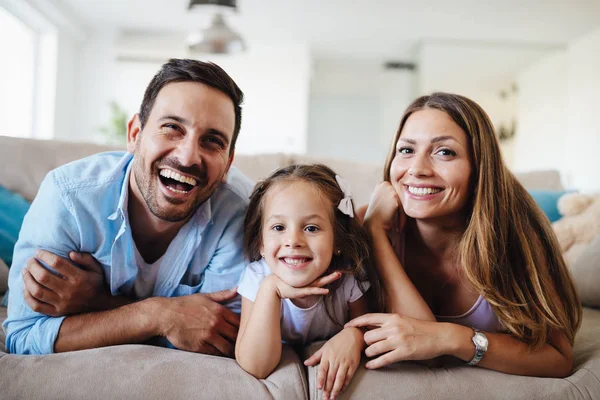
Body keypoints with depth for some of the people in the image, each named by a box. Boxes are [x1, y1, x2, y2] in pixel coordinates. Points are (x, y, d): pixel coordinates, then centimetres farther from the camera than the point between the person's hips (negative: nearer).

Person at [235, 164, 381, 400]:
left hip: (331, 372, 1)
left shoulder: (349, 276, -23)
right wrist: (270, 290, -38)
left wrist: (352, 336, -30)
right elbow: (256, 368, -30)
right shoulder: (258, 278, -25)